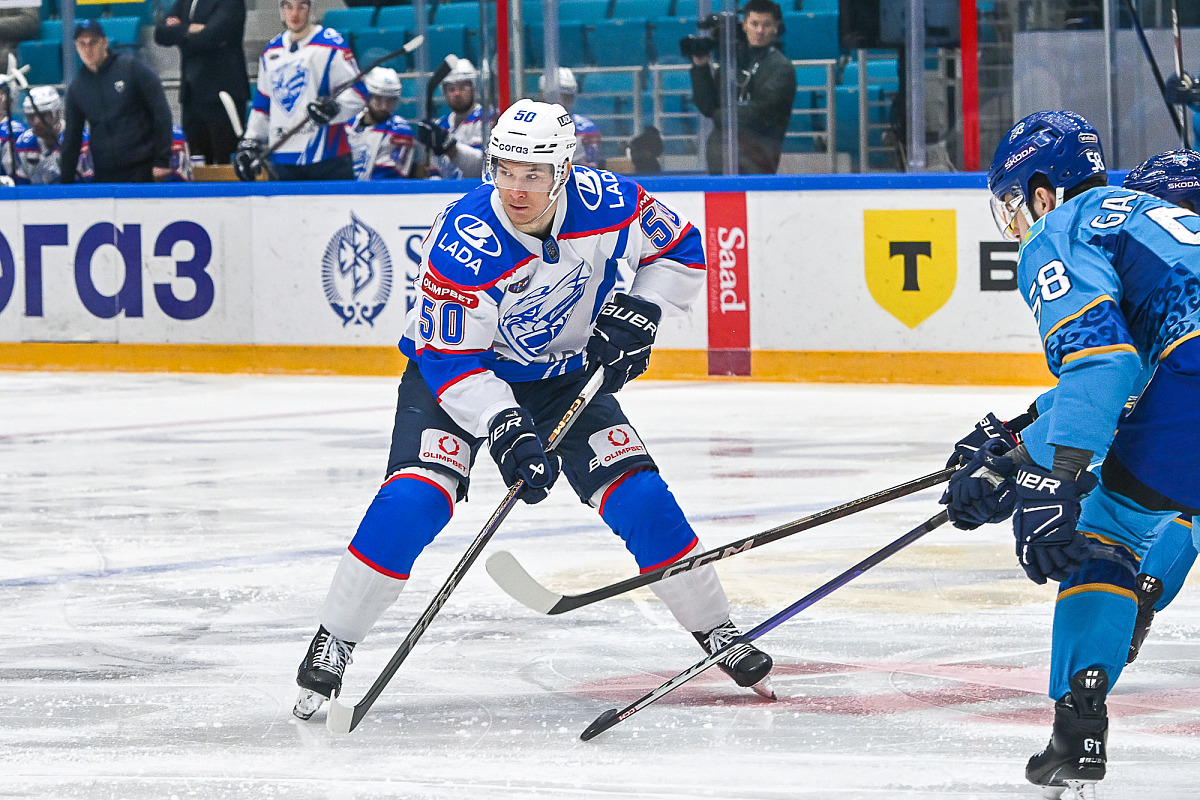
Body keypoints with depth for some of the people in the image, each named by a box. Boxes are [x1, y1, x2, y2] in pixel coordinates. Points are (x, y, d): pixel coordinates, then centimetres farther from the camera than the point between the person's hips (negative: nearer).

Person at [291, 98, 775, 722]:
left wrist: (638, 311, -16)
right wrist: (504, 431, -38)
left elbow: (681, 249, -1)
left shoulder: (609, 205, -20)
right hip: (456, 373, -3)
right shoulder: (464, 243, -32)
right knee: (413, 501, -24)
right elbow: (449, 359, -27)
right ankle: (331, 647, -13)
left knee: (641, 498, -7)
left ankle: (716, 633, 11)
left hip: (565, 374, 3)